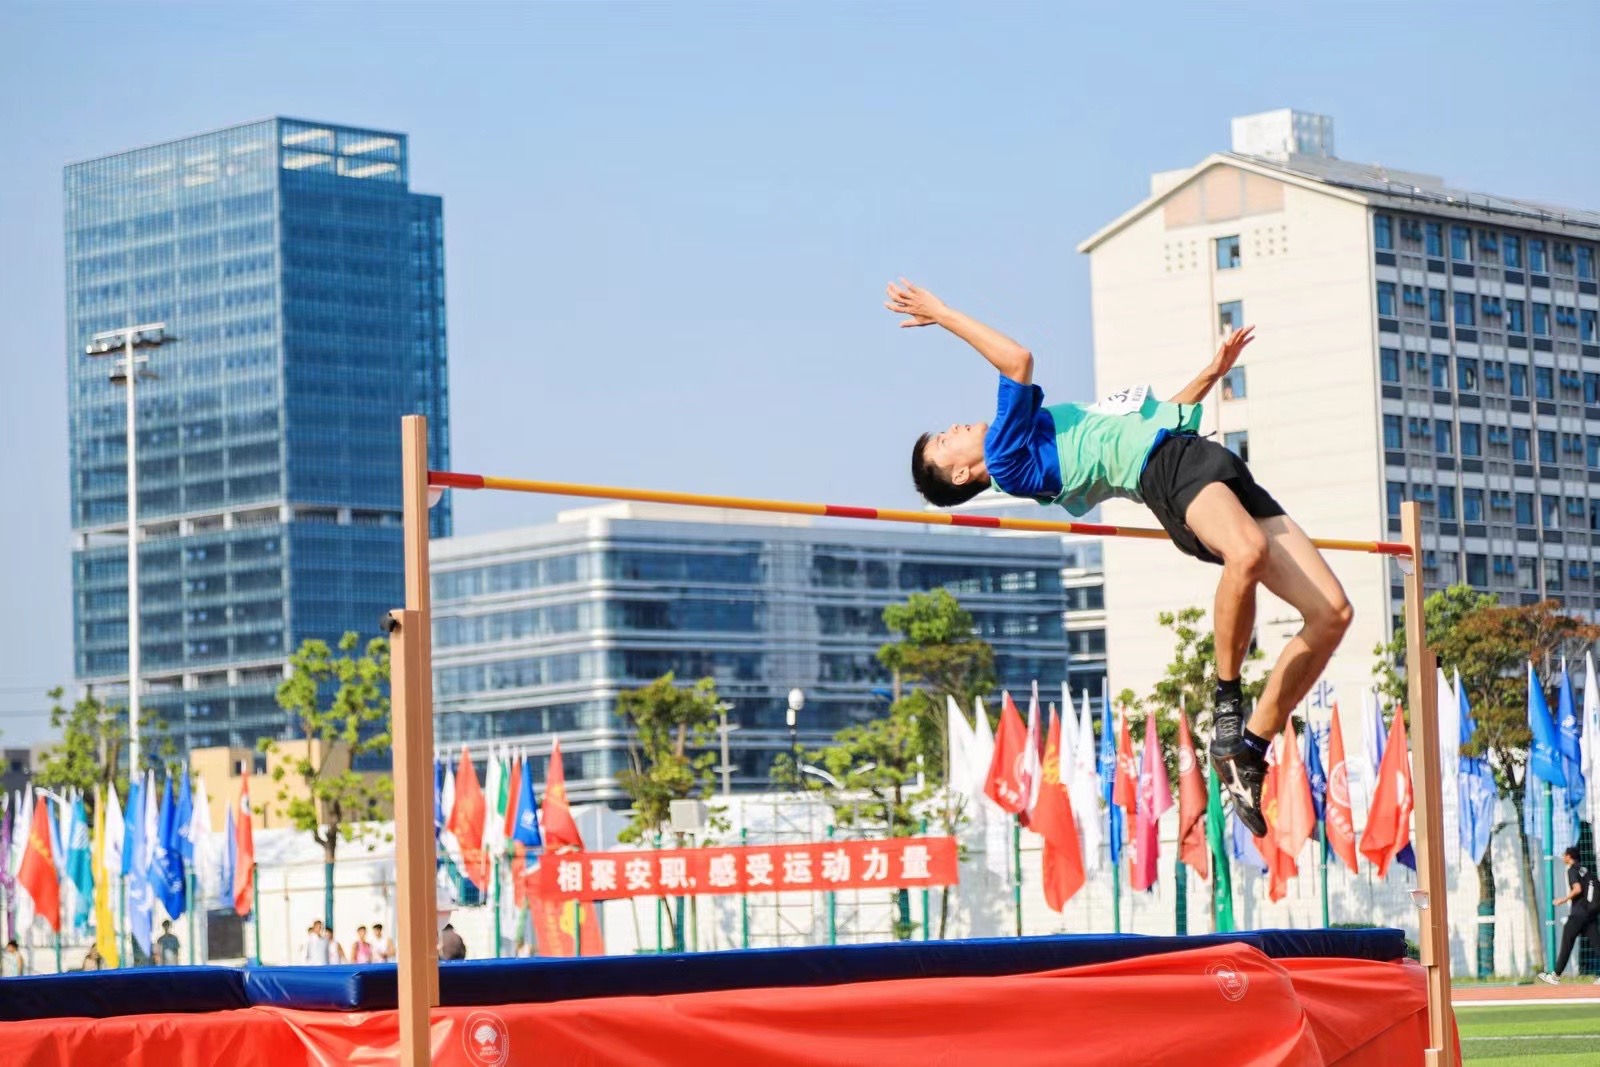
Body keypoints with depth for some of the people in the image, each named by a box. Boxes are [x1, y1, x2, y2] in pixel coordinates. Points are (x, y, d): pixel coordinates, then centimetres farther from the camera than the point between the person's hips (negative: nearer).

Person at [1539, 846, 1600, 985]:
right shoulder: (1585, 869, 17)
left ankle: (1556, 975, 2)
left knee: (1567, 943, -1)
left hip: (1579, 911, -7)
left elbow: (1578, 889, -20)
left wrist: (1564, 900, -10)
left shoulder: (1572, 870, -6)